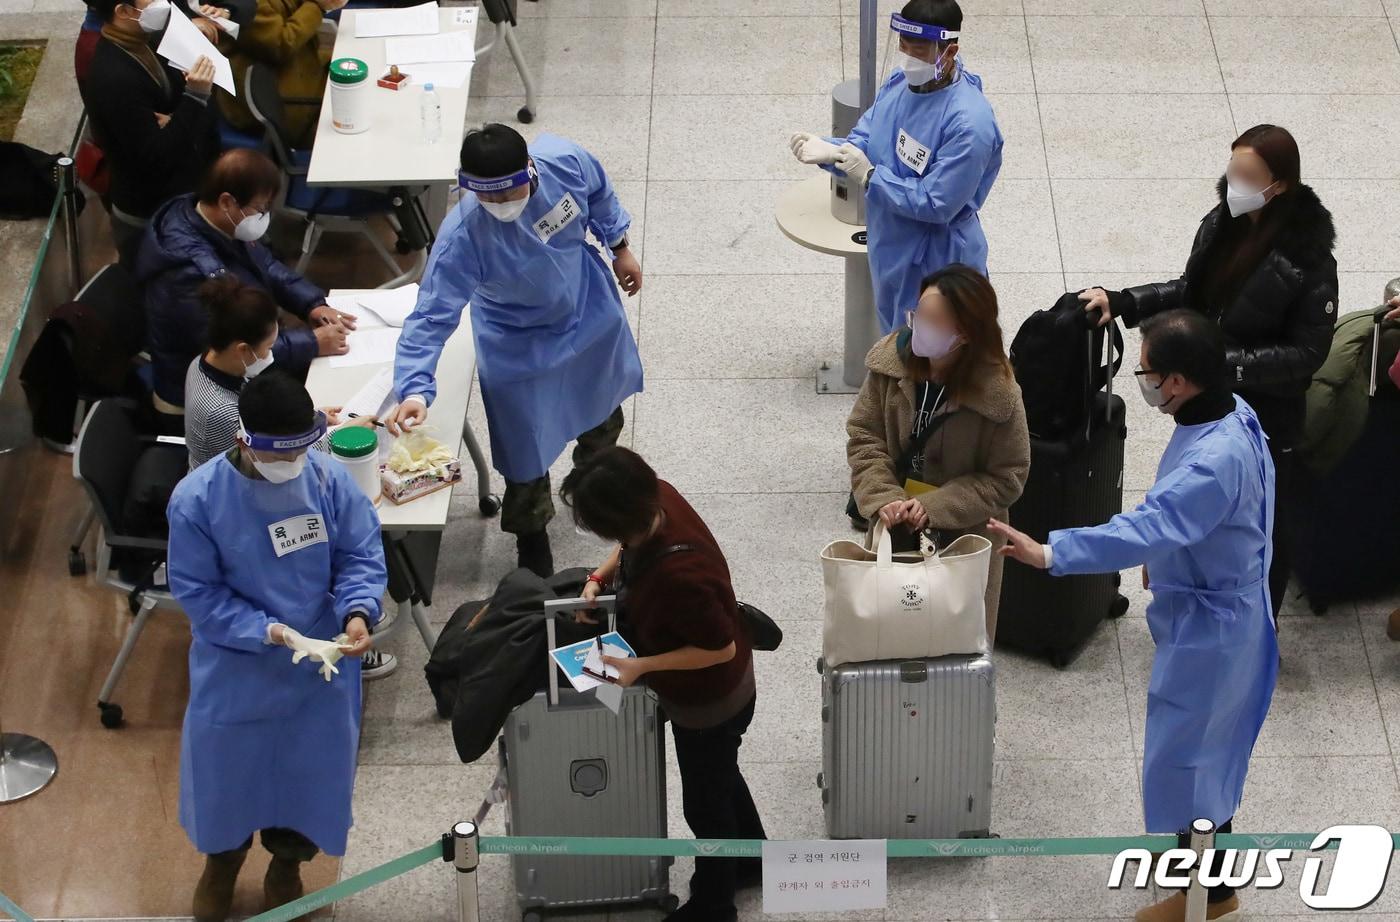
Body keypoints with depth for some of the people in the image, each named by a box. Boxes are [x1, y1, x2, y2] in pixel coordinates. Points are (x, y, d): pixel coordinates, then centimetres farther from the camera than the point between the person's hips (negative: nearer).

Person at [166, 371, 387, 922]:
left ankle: (287, 865, 50)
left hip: (321, 665, 2)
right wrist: (267, 631, -28)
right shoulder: (196, 499, -24)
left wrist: (358, 612, -28)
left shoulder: (328, 478, -18)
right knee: (227, 766, 19)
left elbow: (361, 555, -9)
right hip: (236, 670, -2)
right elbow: (197, 592, -18)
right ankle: (223, 860, 52)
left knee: (312, 767, 20)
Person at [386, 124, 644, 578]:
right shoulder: (462, 237, -42)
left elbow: (599, 196, -8)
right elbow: (432, 317, -38)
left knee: (603, 407, 30)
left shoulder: (565, 160, -33)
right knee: (528, 448, 8)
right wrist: (414, 389, -50)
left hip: (591, 311, 4)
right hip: (521, 346, -4)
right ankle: (530, 533, 40)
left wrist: (619, 247, 7)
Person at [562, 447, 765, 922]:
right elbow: (629, 548, 4)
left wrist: (641, 666, -29)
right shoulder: (658, 498, -21)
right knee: (721, 777, 32)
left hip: (710, 704, -8)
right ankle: (752, 858, 58)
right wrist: (601, 577, -11)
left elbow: (721, 648, -30)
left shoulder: (679, 576, -45)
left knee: (705, 803, 18)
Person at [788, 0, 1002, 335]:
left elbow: (936, 203, -29)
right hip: (891, 250, 8)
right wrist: (829, 150, -20)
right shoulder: (900, 82, -6)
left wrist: (870, 177, -26)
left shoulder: (968, 122, -31)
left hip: (935, 261, -8)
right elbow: (865, 141, 2)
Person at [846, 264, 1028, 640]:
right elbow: (864, 436, -5)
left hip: (963, 536, -3)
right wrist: (882, 499, -21)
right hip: (894, 527, 3)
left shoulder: (998, 394, -22)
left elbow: (1006, 478, -15)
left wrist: (934, 507, -23)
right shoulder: (892, 361, -12)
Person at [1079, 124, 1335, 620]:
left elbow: (1307, 351, -20)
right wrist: (1120, 301, -4)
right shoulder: (1220, 223, -7)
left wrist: (1230, 365, -27)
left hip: (1265, 416, -6)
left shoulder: (1307, 258, -25)